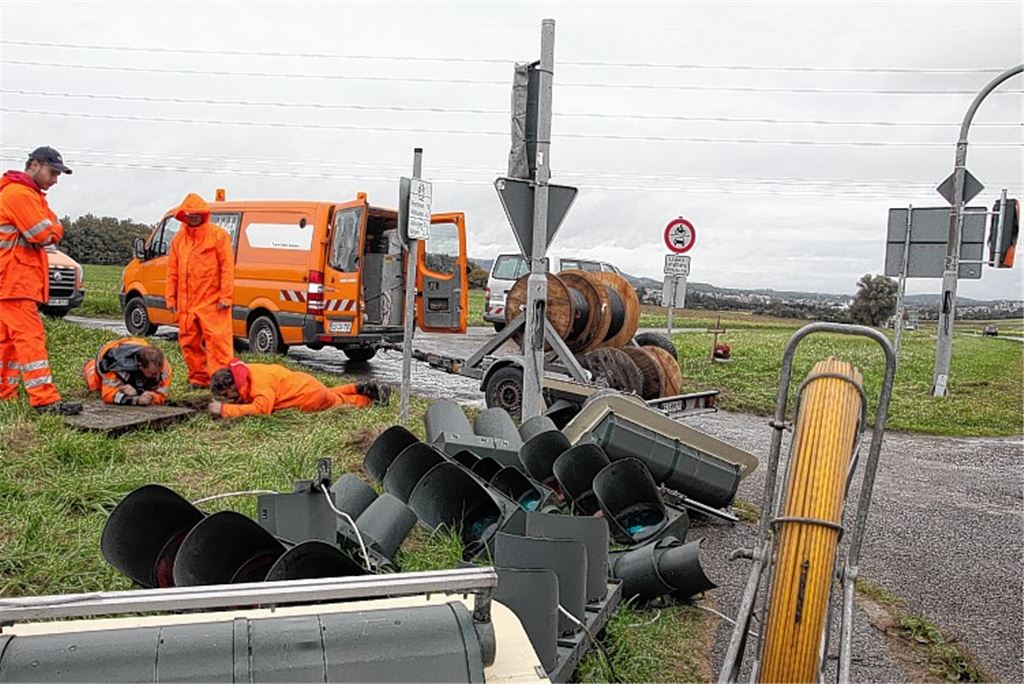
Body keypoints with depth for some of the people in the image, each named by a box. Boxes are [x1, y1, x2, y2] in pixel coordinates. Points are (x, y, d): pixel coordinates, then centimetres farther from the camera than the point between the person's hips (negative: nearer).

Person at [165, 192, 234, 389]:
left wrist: (225, 296, -13)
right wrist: (171, 298, 11)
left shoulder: (218, 235, -1)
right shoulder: (179, 239, 16)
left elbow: (227, 267, -7)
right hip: (186, 303, 6)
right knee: (189, 341, 9)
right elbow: (172, 271, 17)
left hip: (212, 302, -6)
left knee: (216, 340, -11)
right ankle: (198, 378, 20)